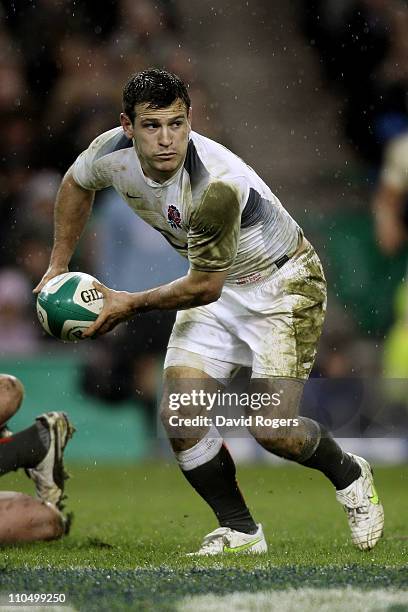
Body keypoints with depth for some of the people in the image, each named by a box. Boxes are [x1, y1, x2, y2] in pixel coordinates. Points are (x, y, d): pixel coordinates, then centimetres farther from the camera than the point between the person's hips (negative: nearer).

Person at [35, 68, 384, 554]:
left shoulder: (217, 186, -37)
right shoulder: (113, 151, -17)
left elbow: (204, 287, -26)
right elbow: (76, 183, 9)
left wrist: (130, 304, -14)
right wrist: (58, 267, 11)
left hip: (284, 282, -6)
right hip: (217, 284, 6)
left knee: (272, 431, -14)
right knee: (179, 417, -10)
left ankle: (349, 476, 18)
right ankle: (239, 531, 9)